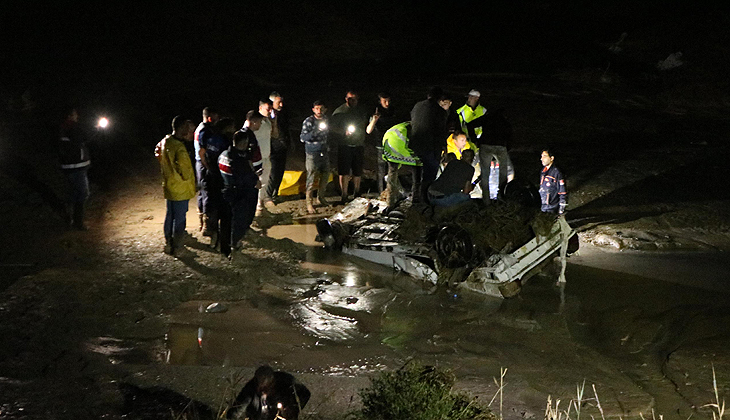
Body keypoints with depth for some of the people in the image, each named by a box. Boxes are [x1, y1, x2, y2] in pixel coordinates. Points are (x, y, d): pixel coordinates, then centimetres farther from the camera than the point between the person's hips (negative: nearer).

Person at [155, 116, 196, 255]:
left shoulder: (164, 142, -1)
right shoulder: (179, 148, -27)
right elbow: (185, 171, -22)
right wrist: (190, 185, -4)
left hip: (168, 186, 8)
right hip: (180, 189, -8)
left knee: (170, 215, 20)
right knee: (179, 218, 5)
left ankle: (168, 244, 31)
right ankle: (177, 248, 14)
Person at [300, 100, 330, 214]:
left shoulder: (325, 120, 8)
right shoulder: (308, 121, -11)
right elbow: (302, 138, -15)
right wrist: (315, 132, -27)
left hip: (324, 153, 6)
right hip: (312, 154, -6)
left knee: (325, 175, 11)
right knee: (311, 178, -6)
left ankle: (321, 197, 30)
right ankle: (309, 203, 0)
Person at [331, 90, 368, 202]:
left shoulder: (361, 110, 13)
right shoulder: (339, 111, -2)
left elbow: (366, 126, 26)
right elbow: (333, 128, -6)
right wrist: (345, 132, -18)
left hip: (359, 145, 4)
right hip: (344, 145, -4)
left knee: (358, 172, 11)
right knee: (344, 172, -6)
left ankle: (357, 194, 26)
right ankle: (344, 196, -1)